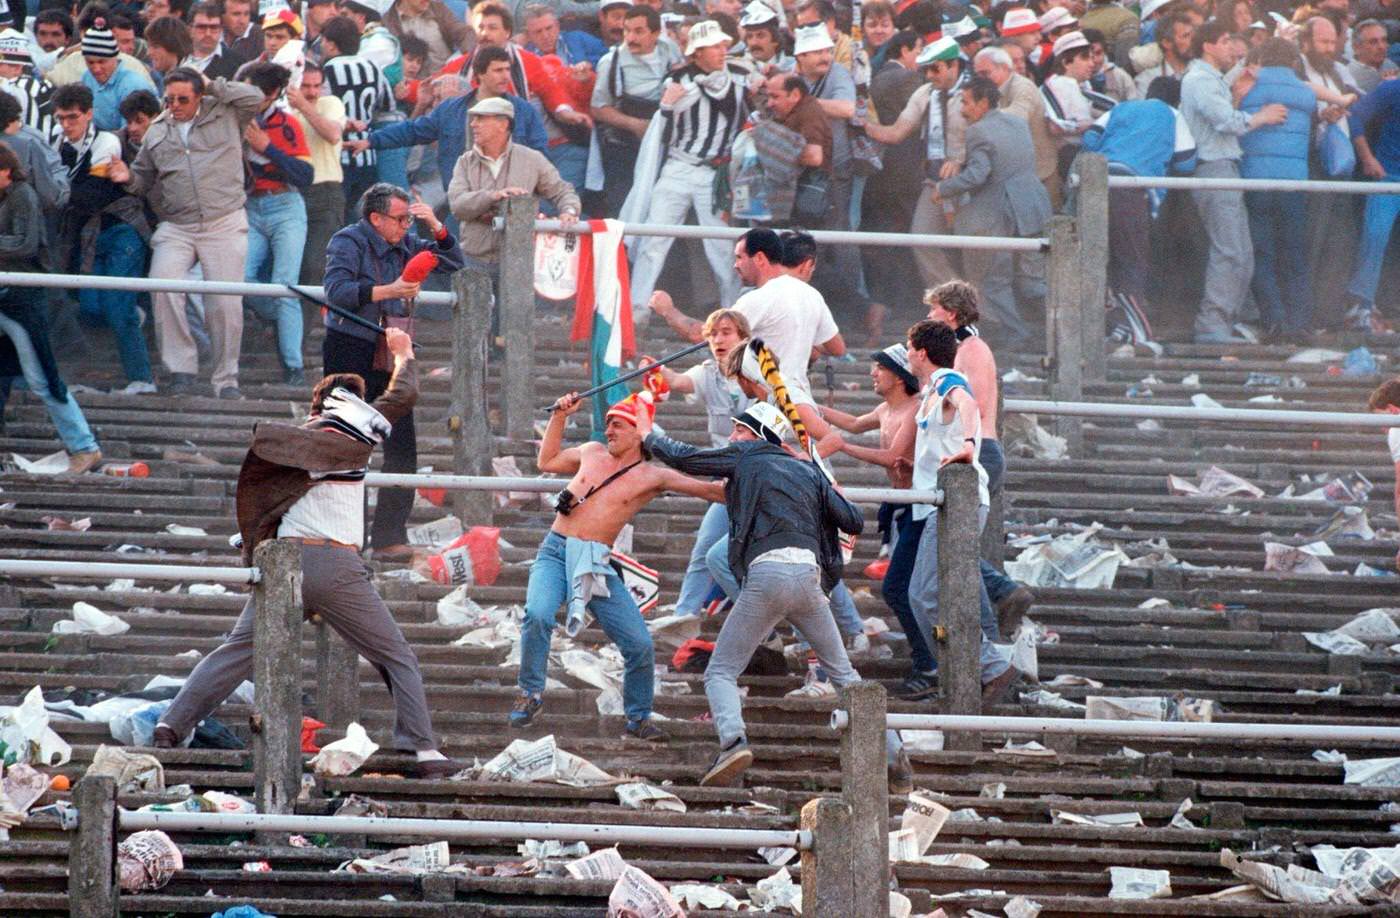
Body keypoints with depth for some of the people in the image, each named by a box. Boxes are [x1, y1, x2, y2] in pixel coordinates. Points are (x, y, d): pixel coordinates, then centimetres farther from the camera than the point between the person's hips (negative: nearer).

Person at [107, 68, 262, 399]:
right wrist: (128, 177, 0)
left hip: (224, 225, -2)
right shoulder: (157, 132, 17)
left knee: (225, 303, -7)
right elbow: (144, 180, 23)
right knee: (162, 286, -22)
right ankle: (181, 368, -13)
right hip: (175, 228, 2)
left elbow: (254, 98, 1)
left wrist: (212, 86, 4)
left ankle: (226, 378, 6)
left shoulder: (225, 116, 10)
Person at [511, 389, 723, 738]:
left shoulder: (652, 477, 3)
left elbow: (713, 490, 2)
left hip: (598, 562, -1)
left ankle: (638, 719, 17)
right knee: (538, 614, -29)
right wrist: (559, 417, 24)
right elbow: (547, 461, 30)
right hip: (556, 551, 1)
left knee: (640, 645, -6)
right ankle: (530, 693, -9)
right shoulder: (592, 453, 14)